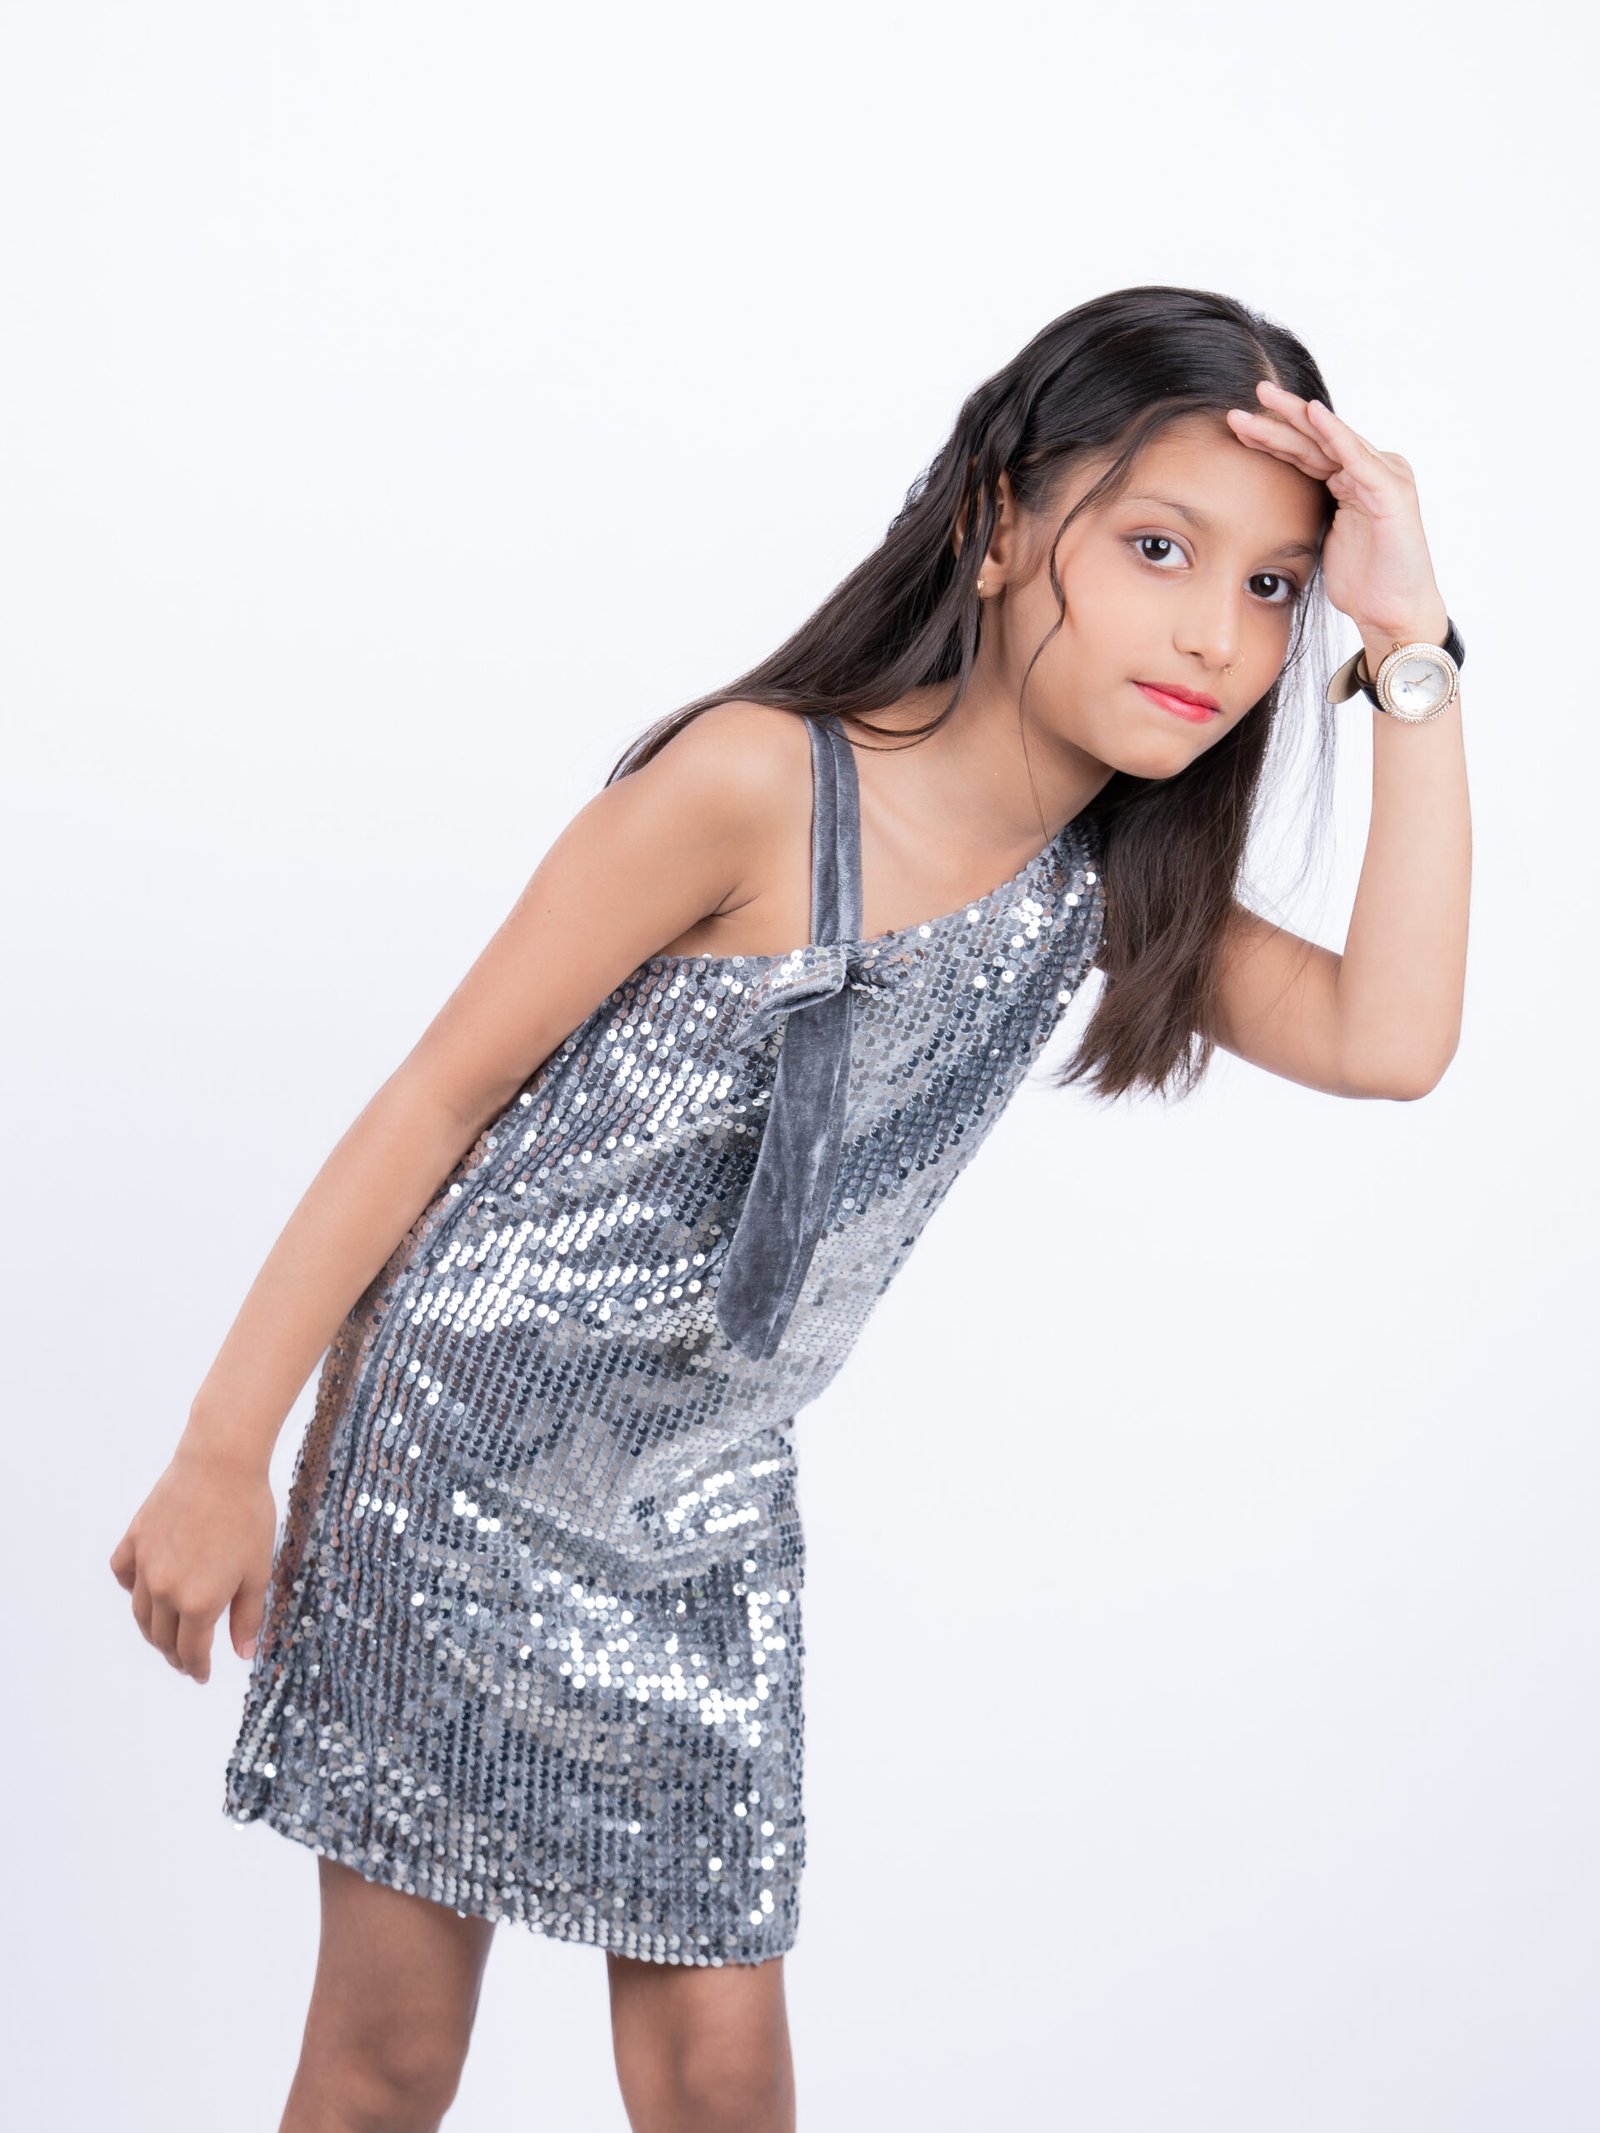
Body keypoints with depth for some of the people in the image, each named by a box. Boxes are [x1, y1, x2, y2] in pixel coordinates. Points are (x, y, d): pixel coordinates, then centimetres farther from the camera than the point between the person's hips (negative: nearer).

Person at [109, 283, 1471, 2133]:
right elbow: (439, 1097, -15)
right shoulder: (763, 786, -20)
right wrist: (224, 1452, -14)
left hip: (702, 1518, 5)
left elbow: (1389, 1042, -16)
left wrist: (1412, 658, -20)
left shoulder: (1108, 892, -1)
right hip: (452, 1444, -5)